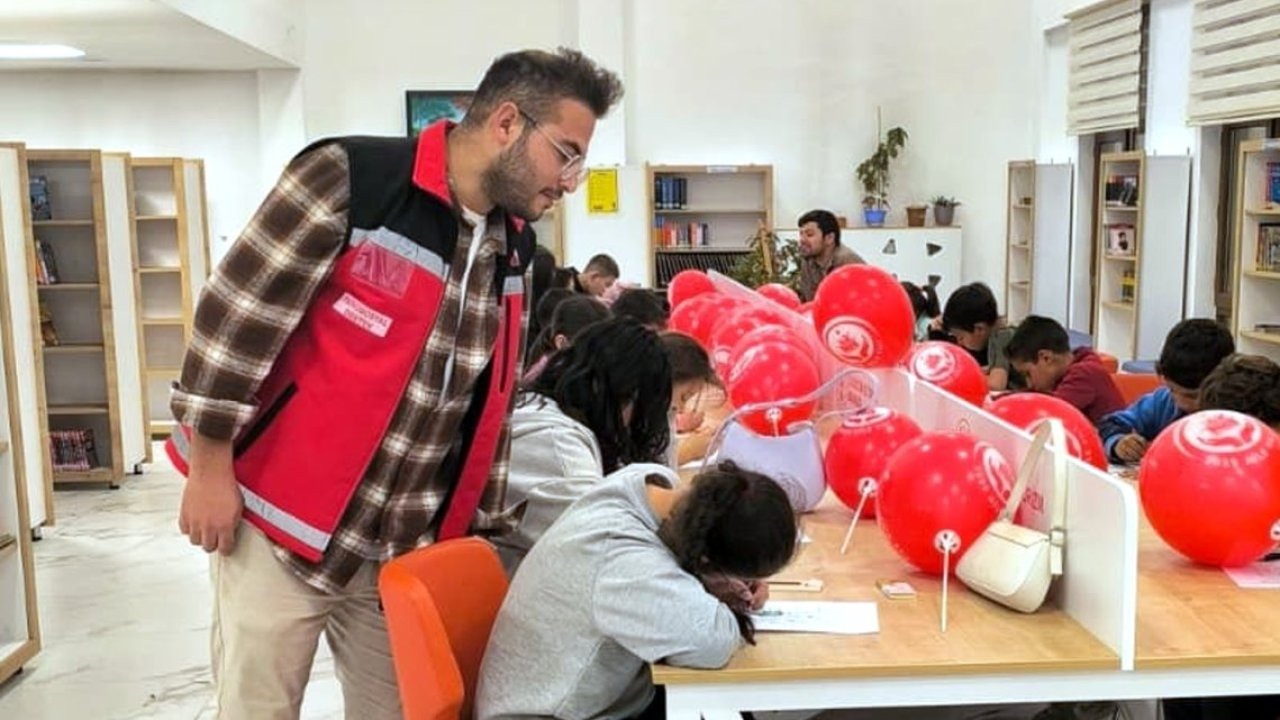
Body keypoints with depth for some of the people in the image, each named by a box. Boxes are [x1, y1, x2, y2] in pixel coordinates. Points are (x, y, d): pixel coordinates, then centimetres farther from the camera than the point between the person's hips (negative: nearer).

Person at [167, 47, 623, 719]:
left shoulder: (512, 254, 6)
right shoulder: (349, 179, -15)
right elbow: (234, 317, -14)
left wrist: (483, 526, 12)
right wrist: (210, 471, -12)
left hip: (405, 545, 6)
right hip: (282, 523, -6)